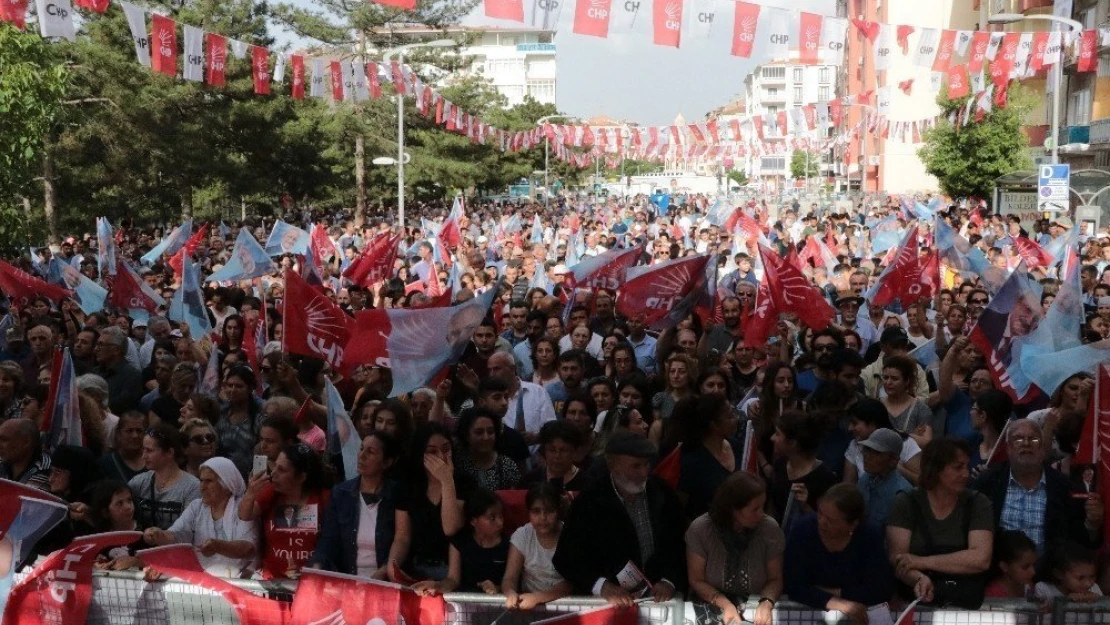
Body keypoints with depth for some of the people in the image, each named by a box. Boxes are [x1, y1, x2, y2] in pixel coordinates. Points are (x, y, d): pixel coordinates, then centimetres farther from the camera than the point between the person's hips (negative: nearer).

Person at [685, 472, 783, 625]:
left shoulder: (770, 529, -9)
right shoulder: (699, 529, -13)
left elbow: (775, 579, 0)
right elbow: (697, 581, -5)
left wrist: (766, 604, -20)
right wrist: (726, 605, -20)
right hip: (712, 604, -1)